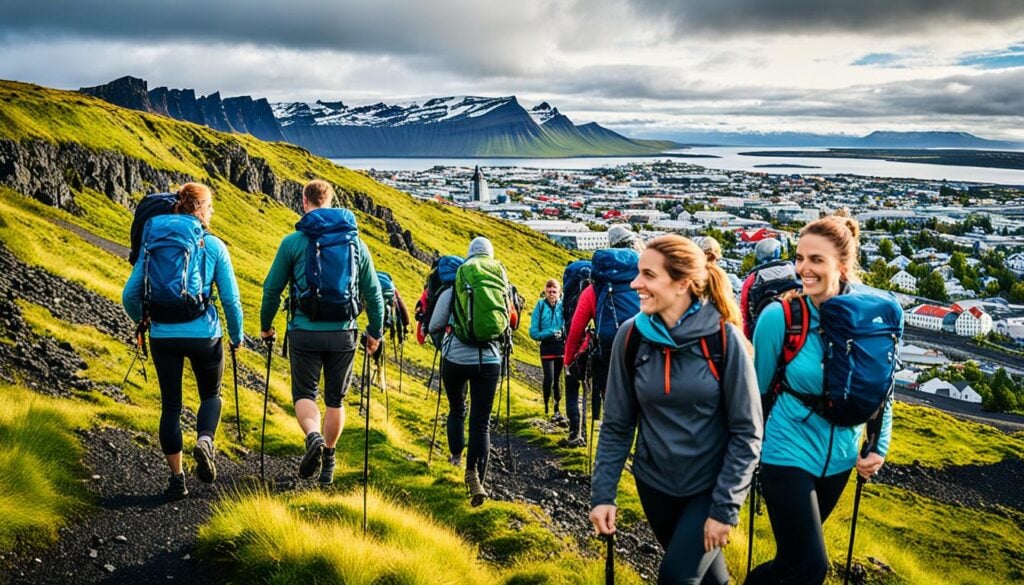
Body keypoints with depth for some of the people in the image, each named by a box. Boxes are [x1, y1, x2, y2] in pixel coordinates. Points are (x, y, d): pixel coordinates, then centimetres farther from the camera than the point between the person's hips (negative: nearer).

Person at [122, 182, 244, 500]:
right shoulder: (214, 246, -3)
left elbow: (130, 295, 3)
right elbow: (231, 299, -5)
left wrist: (141, 319, 23)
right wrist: (237, 337, 10)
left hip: (163, 336, 2)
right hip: (204, 335, -2)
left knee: (170, 405, 13)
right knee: (211, 395, 21)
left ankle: (176, 478, 16)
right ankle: (205, 441, -7)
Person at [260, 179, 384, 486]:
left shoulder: (293, 241, -3)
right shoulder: (356, 242, 6)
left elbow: (272, 288, 2)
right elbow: (373, 292, 9)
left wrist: (265, 325, 17)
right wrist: (375, 332, 20)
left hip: (305, 332, -2)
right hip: (343, 333, 3)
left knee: (304, 393, 9)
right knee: (335, 399, 15)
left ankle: (313, 437, -20)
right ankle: (328, 462, 24)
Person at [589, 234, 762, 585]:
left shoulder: (724, 338, -18)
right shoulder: (630, 336, -10)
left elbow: (747, 432, -13)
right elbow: (617, 425, -2)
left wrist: (725, 507, -15)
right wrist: (602, 493, -7)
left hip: (712, 486, -3)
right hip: (654, 484, 3)